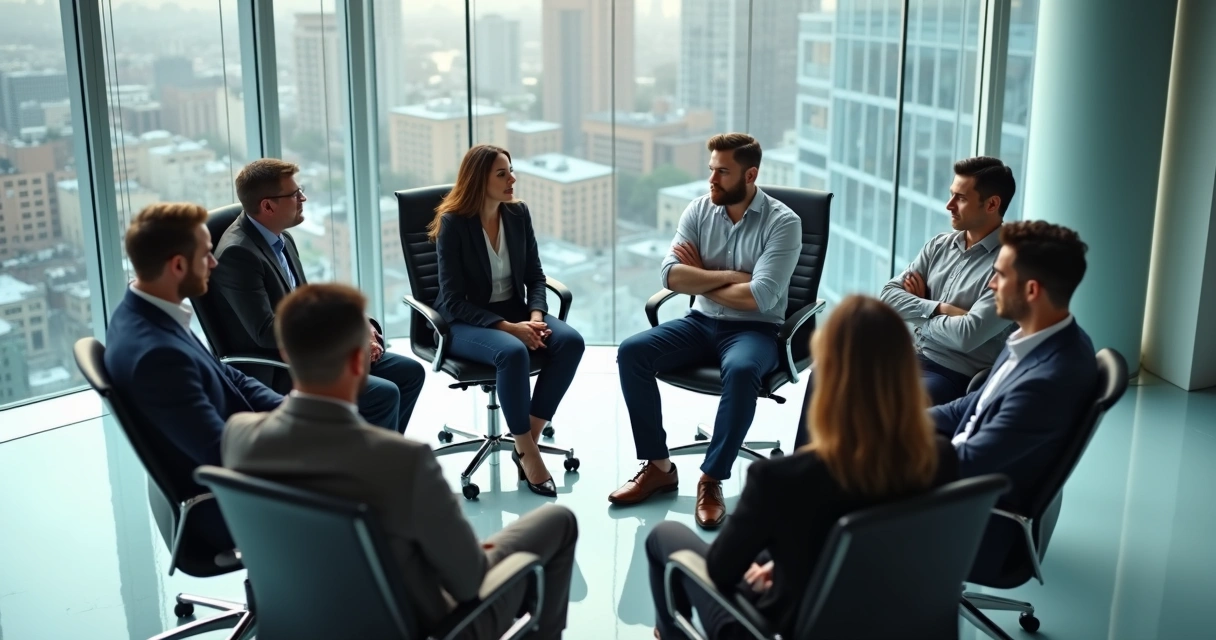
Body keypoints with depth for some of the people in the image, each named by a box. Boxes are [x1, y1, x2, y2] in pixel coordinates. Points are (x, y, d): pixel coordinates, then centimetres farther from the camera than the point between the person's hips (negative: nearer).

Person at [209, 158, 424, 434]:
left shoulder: (282, 239, 9)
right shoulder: (236, 253, -19)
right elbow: (266, 332, -25)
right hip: (277, 371, -9)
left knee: (410, 371, 6)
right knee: (384, 394, -23)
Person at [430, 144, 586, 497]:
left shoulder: (518, 213, 3)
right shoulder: (453, 223, -12)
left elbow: (535, 276, 7)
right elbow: (453, 302, -16)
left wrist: (535, 316, -14)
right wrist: (508, 327, -25)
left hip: (515, 312, 6)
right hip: (465, 323, -5)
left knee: (571, 340, -23)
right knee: (513, 352, -36)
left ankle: (529, 438, -14)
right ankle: (526, 451, -18)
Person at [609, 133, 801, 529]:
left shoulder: (782, 223, -11)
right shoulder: (699, 210, 2)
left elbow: (760, 297, -21)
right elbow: (671, 276, -8)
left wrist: (701, 279, -9)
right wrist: (729, 276, -15)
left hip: (755, 330, -5)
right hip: (702, 323, 5)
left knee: (741, 371, -39)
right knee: (631, 352, -18)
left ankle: (712, 480, -23)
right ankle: (659, 467, -9)